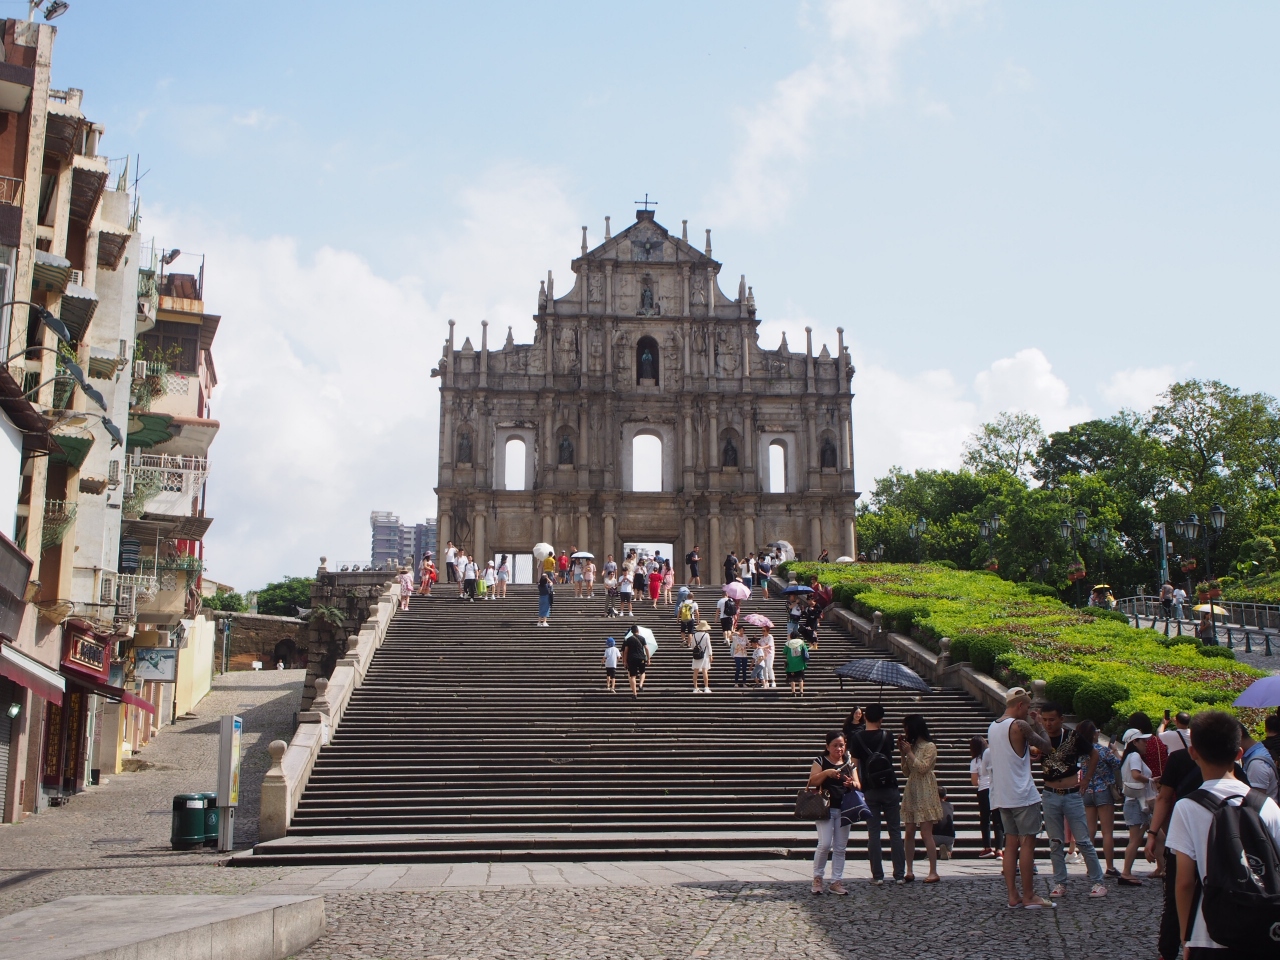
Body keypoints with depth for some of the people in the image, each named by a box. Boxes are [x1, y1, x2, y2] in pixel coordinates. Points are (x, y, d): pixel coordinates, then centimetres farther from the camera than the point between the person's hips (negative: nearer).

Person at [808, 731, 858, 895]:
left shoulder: (849, 763, 11)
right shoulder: (820, 761, 0)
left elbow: (858, 786, 8)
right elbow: (812, 782, -9)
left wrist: (852, 784, -14)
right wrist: (826, 773, -23)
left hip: (844, 809, 4)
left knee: (840, 847, 6)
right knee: (825, 844, -12)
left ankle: (836, 882, 13)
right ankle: (817, 877, 7)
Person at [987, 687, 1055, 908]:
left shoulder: (992, 727, 12)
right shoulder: (1019, 725, -13)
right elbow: (1046, 746, -6)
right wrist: (1037, 723, 7)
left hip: (1002, 796, 8)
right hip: (1022, 795, -8)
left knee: (1011, 843, 9)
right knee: (1027, 842, -3)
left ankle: (1012, 895, 8)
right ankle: (1029, 897, -2)